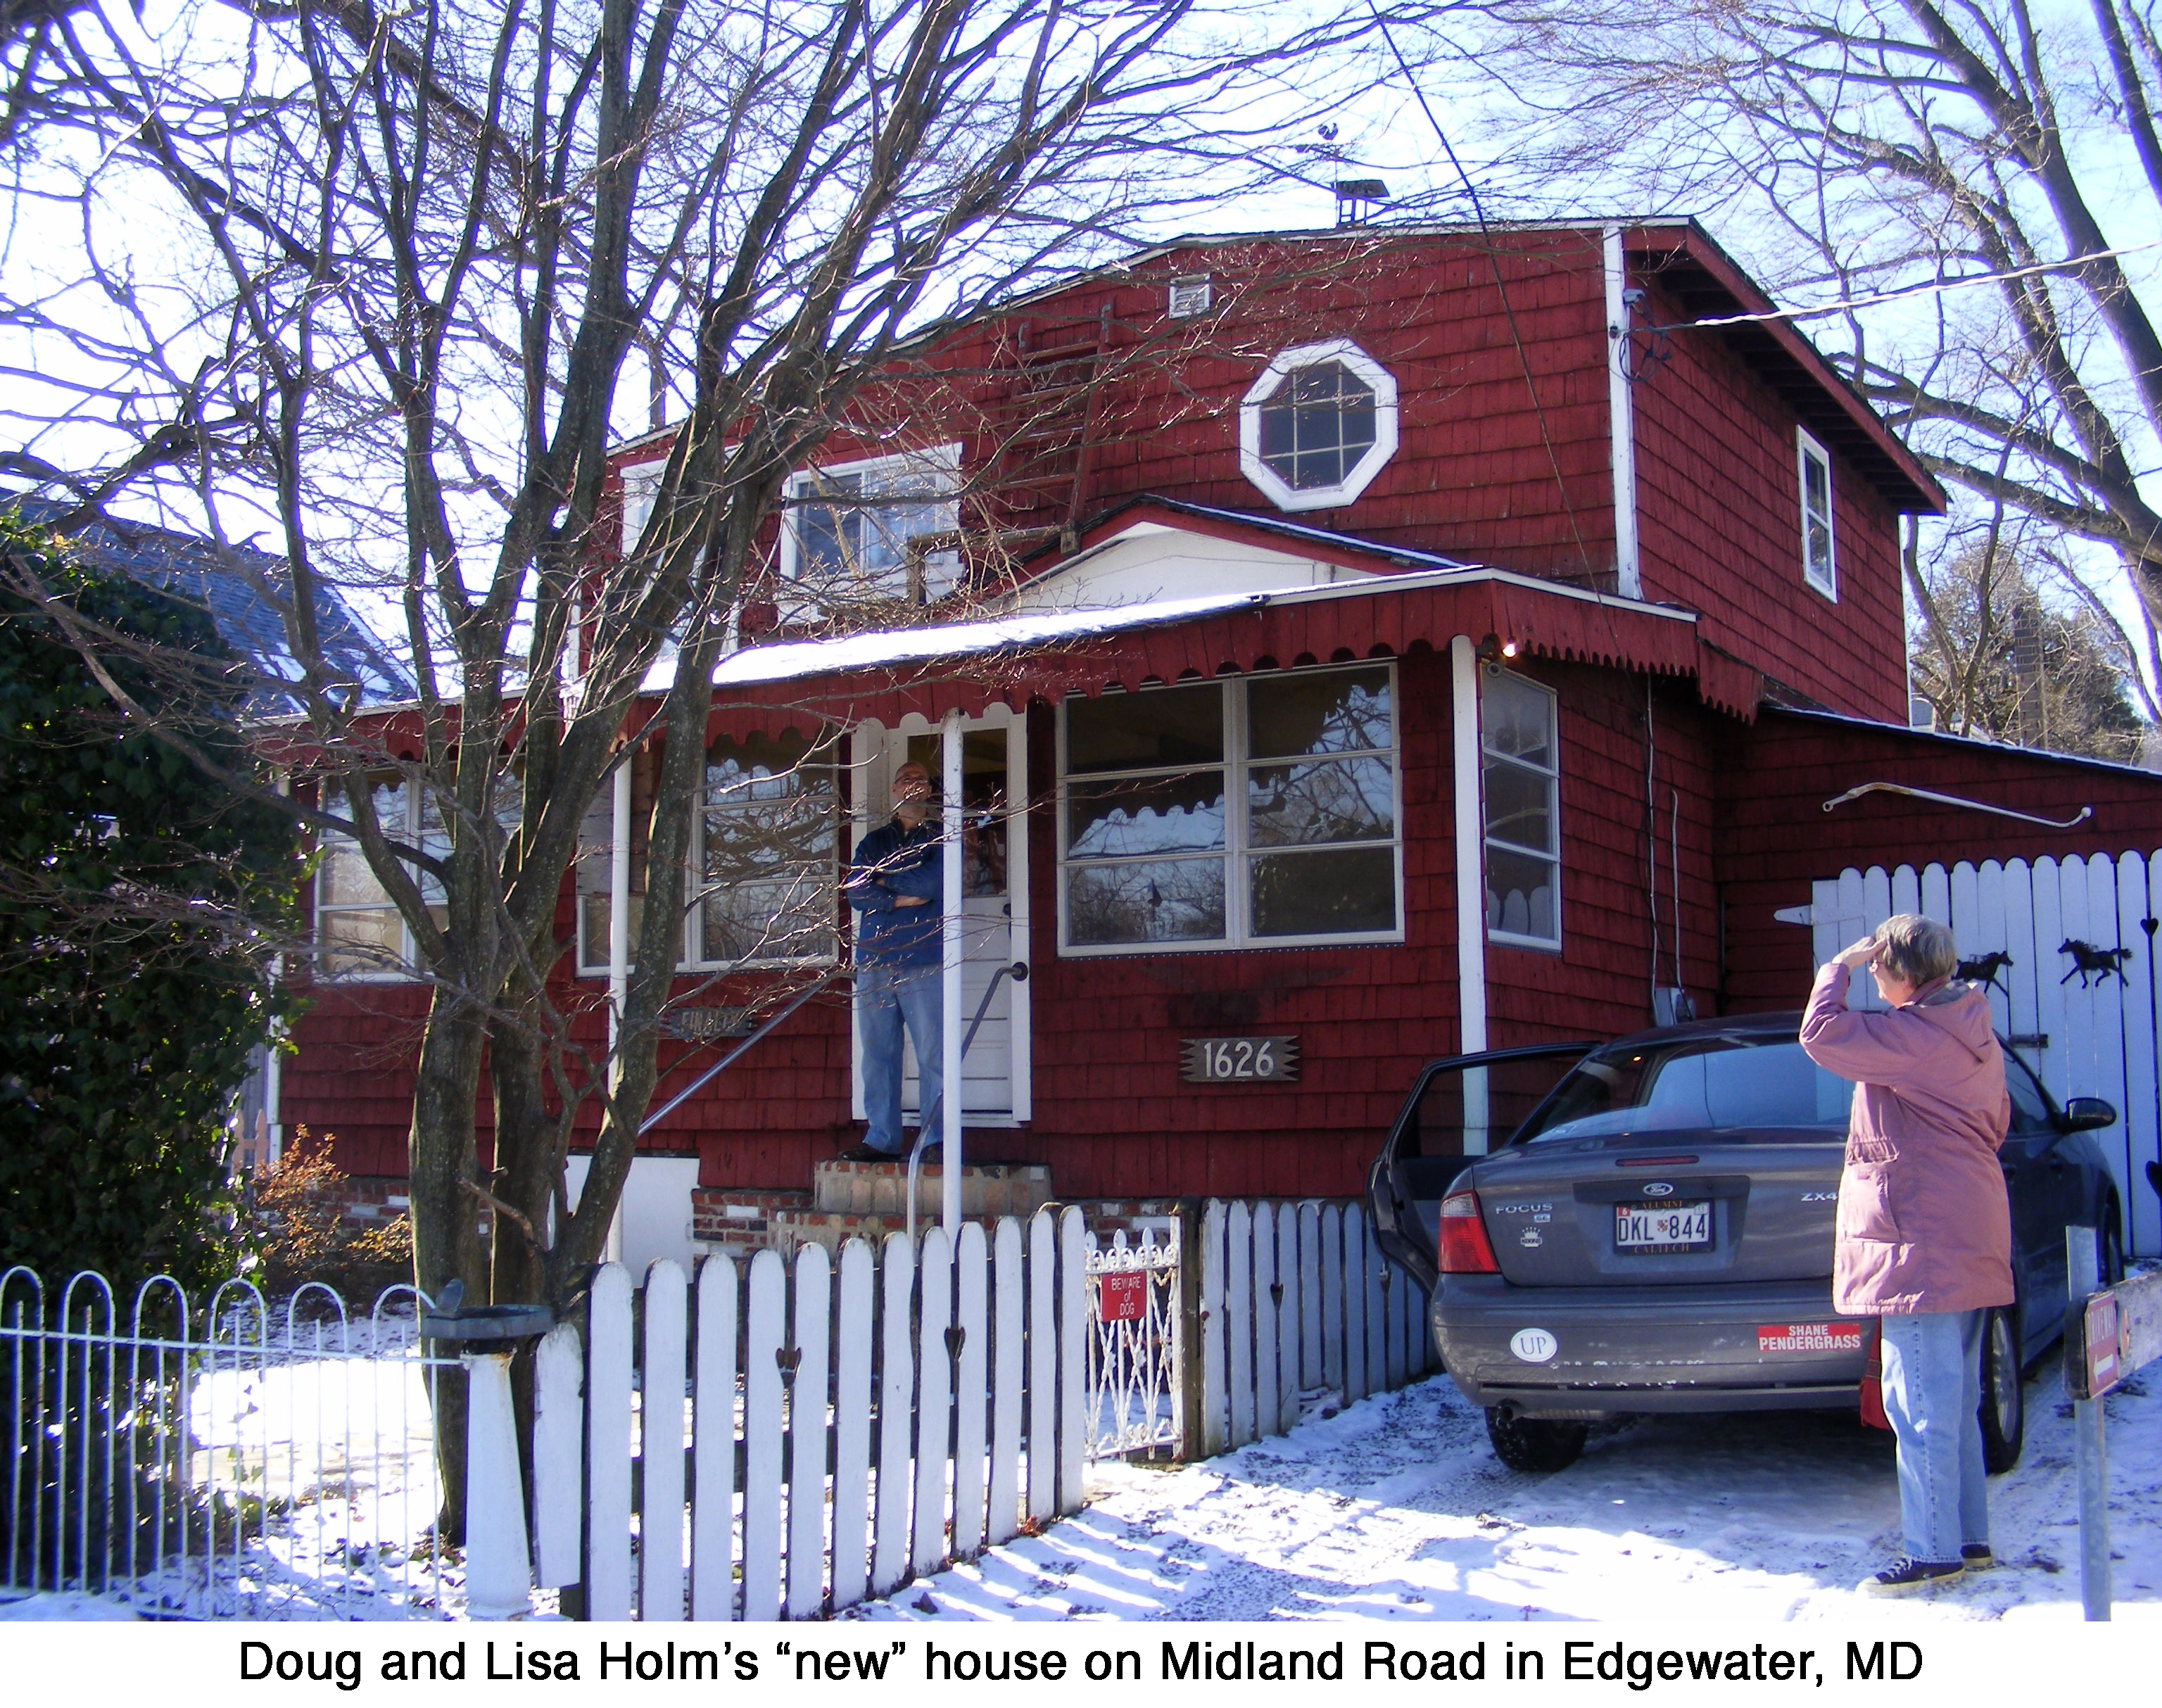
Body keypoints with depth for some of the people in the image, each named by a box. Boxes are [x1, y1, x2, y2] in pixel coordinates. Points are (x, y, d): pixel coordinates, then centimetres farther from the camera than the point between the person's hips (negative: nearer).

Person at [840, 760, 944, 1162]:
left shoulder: (941, 839, 10)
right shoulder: (874, 842, 20)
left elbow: (935, 882, -8)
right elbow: (855, 890, 5)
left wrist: (886, 879, 3)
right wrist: (901, 899, -8)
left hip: (924, 963, -4)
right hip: (874, 961, 4)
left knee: (933, 1055, -7)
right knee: (878, 1054, 2)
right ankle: (882, 1139, 6)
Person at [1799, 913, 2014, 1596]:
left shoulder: (1916, 1034, -17)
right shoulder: (1973, 1033, 15)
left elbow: (1821, 1035, -16)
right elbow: (1997, 1119, 24)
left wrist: (1838, 968, -2)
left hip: (1921, 1237, -10)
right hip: (1967, 1231, 10)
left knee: (1922, 1403, -6)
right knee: (1954, 1400, 16)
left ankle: (1934, 1552, -2)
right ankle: (1968, 1539, 22)